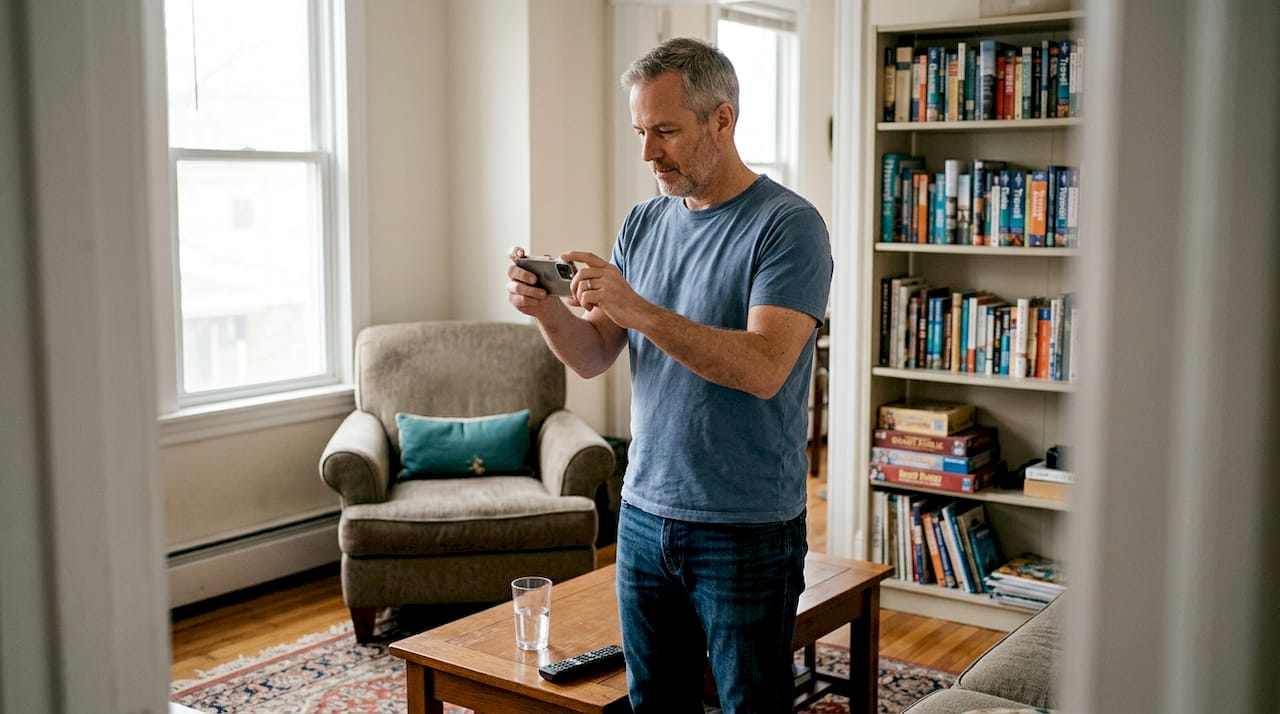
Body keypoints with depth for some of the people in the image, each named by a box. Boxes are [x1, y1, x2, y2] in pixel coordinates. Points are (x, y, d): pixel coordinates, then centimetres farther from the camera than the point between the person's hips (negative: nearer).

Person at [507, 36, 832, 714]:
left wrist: (637, 308, -29)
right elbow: (593, 358, 6)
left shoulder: (787, 225, -12)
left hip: (746, 531, -6)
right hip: (645, 515, 6)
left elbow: (764, 368, -24)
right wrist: (545, 307, -14)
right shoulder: (643, 224, 8)